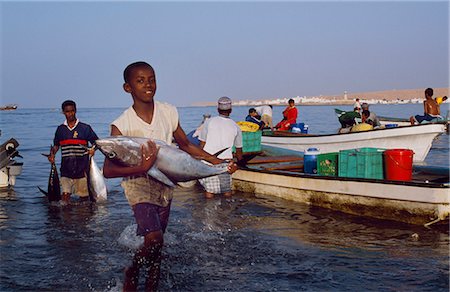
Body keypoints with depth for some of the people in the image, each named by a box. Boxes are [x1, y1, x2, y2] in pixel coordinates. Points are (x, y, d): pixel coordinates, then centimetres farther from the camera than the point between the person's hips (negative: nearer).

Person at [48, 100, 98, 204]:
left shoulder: (85, 128, 1)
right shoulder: (60, 129, 10)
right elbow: (56, 145, 20)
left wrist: (93, 149, -17)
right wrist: (52, 154, 0)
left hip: (82, 169, -2)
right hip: (66, 169, 2)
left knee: (84, 197, 4)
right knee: (65, 195, -8)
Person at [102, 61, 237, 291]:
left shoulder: (169, 112, -2)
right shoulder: (121, 125, -14)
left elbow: (185, 145, 12)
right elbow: (108, 170, -17)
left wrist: (216, 162, 6)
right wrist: (142, 168, -31)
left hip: (164, 186, 5)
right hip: (138, 186, -4)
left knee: (156, 245, 12)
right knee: (154, 237, -22)